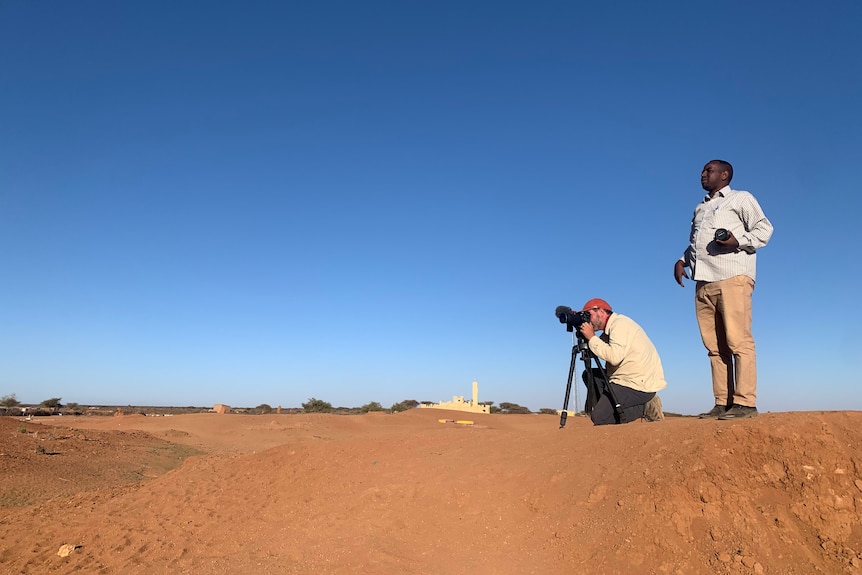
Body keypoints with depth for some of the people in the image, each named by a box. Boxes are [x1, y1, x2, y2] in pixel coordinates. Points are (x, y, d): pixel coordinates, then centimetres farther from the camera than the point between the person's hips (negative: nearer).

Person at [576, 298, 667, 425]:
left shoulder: (620, 323, -14)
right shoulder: (609, 330, 16)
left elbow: (614, 357, -28)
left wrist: (591, 337, -18)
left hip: (641, 384, -10)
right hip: (628, 379, 10)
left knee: (599, 418, -14)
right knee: (589, 375, 12)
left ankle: (646, 408, -5)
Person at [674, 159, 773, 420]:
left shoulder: (741, 198, 11)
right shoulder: (700, 208, 29)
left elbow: (764, 228, 3)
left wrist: (738, 240, -14)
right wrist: (682, 260, 13)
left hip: (732, 278, -6)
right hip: (704, 283, 6)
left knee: (738, 341, -11)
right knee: (715, 346, 2)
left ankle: (745, 403, -11)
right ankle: (722, 403, 3)